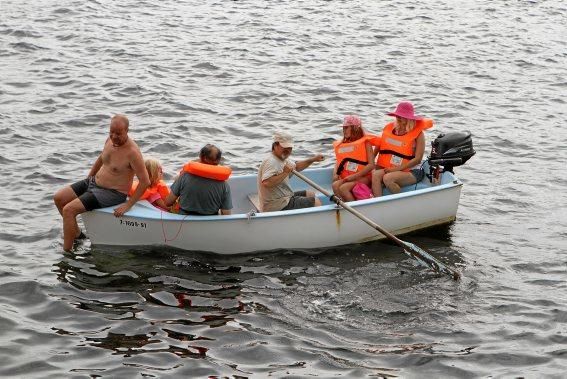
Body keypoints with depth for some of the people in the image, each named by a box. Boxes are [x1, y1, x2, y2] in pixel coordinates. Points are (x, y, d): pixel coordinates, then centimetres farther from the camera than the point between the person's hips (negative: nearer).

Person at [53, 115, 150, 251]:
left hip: (111, 193, -9)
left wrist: (128, 205, -24)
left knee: (68, 210, -20)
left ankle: (66, 252, -10)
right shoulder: (110, 140, -1)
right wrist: (88, 179, 21)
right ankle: (77, 233, 23)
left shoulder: (132, 152, -25)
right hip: (94, 181, 9)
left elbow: (145, 182, -25)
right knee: (58, 198, 8)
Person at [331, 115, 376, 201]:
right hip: (346, 178, 5)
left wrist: (354, 176, -17)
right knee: (335, 185, -25)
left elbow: (371, 165, -8)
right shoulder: (341, 144, 17)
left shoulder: (365, 142, -1)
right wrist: (335, 174, -2)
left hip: (363, 177, -5)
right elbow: (338, 162, 21)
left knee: (343, 188, -30)